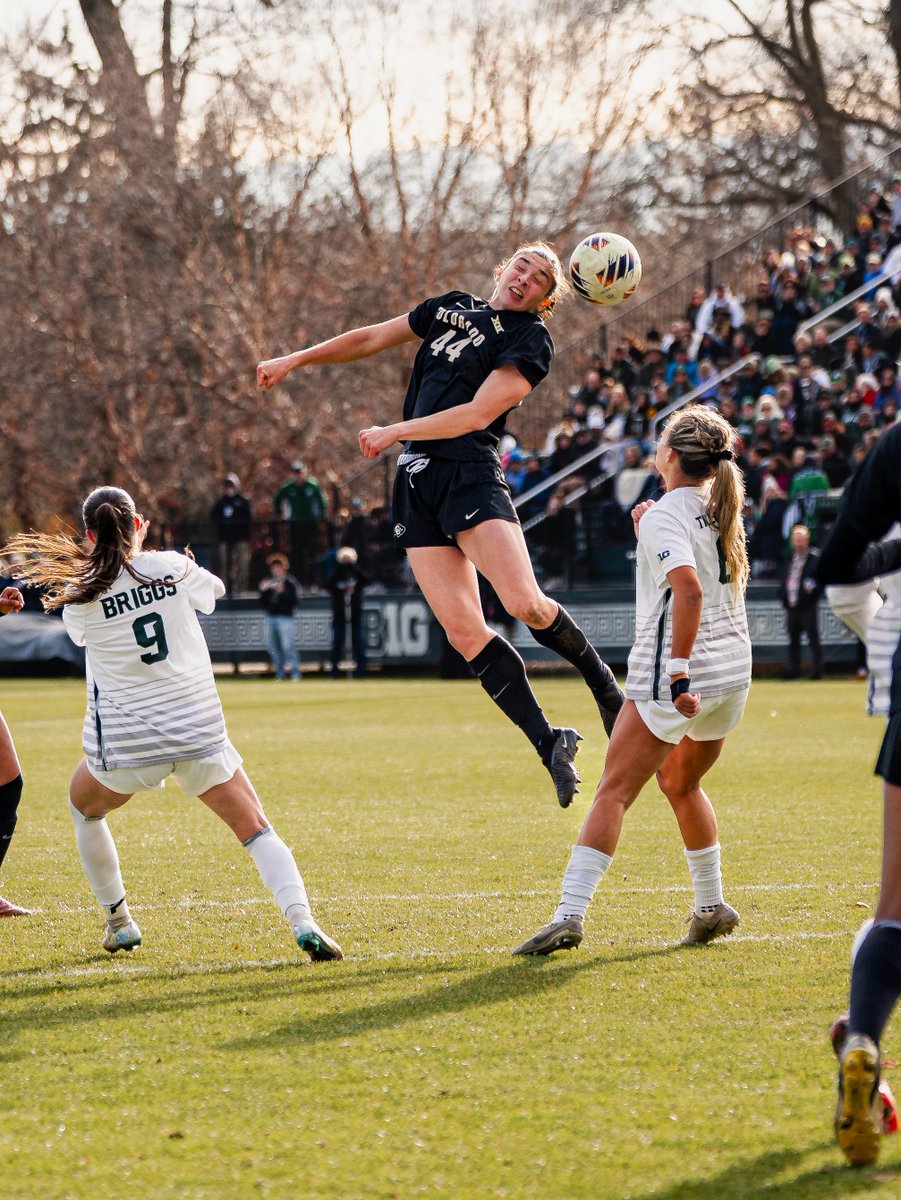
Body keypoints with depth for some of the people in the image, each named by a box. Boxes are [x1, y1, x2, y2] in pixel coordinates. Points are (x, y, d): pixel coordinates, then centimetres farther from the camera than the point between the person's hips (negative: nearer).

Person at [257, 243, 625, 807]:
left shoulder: (532, 341, 0)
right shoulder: (452, 308, 20)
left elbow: (477, 413, -11)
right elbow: (371, 339, 29)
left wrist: (395, 432, -11)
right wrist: (295, 360, 28)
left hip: (471, 475, -5)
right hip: (418, 481, 5)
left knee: (525, 603, -23)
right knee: (463, 629, -7)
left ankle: (603, 681, 6)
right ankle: (550, 744, -3)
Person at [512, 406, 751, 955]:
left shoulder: (665, 515, -11)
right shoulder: (723, 511, 12)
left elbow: (689, 590, -27)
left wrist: (679, 673, -29)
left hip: (679, 677, -8)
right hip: (734, 673, 8)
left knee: (614, 790, -8)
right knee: (681, 781, 27)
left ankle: (570, 914, -18)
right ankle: (712, 907, 29)